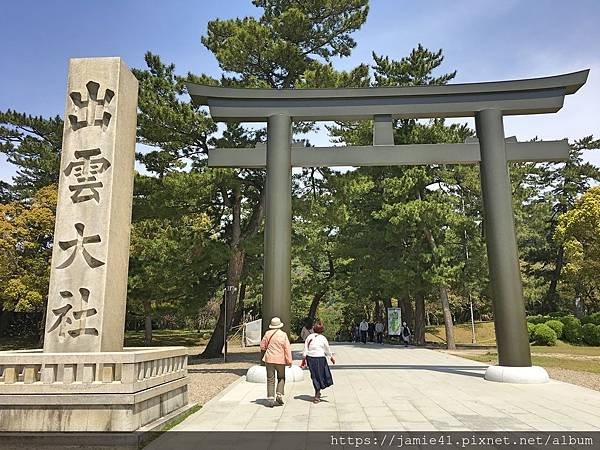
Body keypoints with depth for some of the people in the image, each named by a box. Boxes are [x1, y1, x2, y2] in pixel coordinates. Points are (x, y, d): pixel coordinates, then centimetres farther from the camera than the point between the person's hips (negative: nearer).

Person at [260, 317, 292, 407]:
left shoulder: (267, 333, -2)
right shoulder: (283, 334, -5)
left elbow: (262, 346, 5)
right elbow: (287, 348, -6)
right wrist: (289, 361, -3)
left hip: (269, 359, 1)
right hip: (280, 359, -1)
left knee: (270, 379, 5)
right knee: (281, 378, 16)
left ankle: (270, 398, 1)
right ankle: (279, 395, 4)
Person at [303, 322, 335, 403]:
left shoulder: (309, 337, 4)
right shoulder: (323, 338, -6)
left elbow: (305, 349, 4)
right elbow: (328, 350, 4)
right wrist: (332, 357, 20)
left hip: (310, 358, 4)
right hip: (320, 358, -4)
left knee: (315, 376, 16)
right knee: (320, 376, 8)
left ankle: (317, 393, 27)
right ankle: (317, 396, 9)